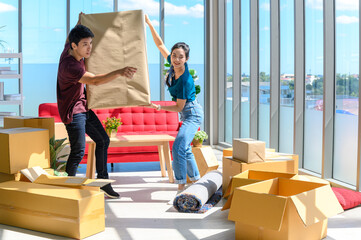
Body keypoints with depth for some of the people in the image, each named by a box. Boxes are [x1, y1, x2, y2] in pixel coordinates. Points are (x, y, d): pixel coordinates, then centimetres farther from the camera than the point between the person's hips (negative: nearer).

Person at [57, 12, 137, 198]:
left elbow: (69, 38, 26)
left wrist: (79, 23, 20)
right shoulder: (69, 66, -28)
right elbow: (95, 80, -38)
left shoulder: (70, 49, 0)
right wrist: (119, 72, -47)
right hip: (72, 112, -10)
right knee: (78, 152, -8)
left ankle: (103, 181, 22)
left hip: (84, 108, 10)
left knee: (103, 141, 13)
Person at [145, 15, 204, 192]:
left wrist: (158, 107, -18)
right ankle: (195, 180, 34)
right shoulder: (174, 65, -9)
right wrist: (149, 24, -2)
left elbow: (178, 107, -20)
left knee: (178, 147, -24)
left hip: (192, 114, -10)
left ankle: (181, 187, -21)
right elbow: (160, 44, 2)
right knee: (185, 148, 19)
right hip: (187, 115, 10)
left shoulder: (185, 81, -29)